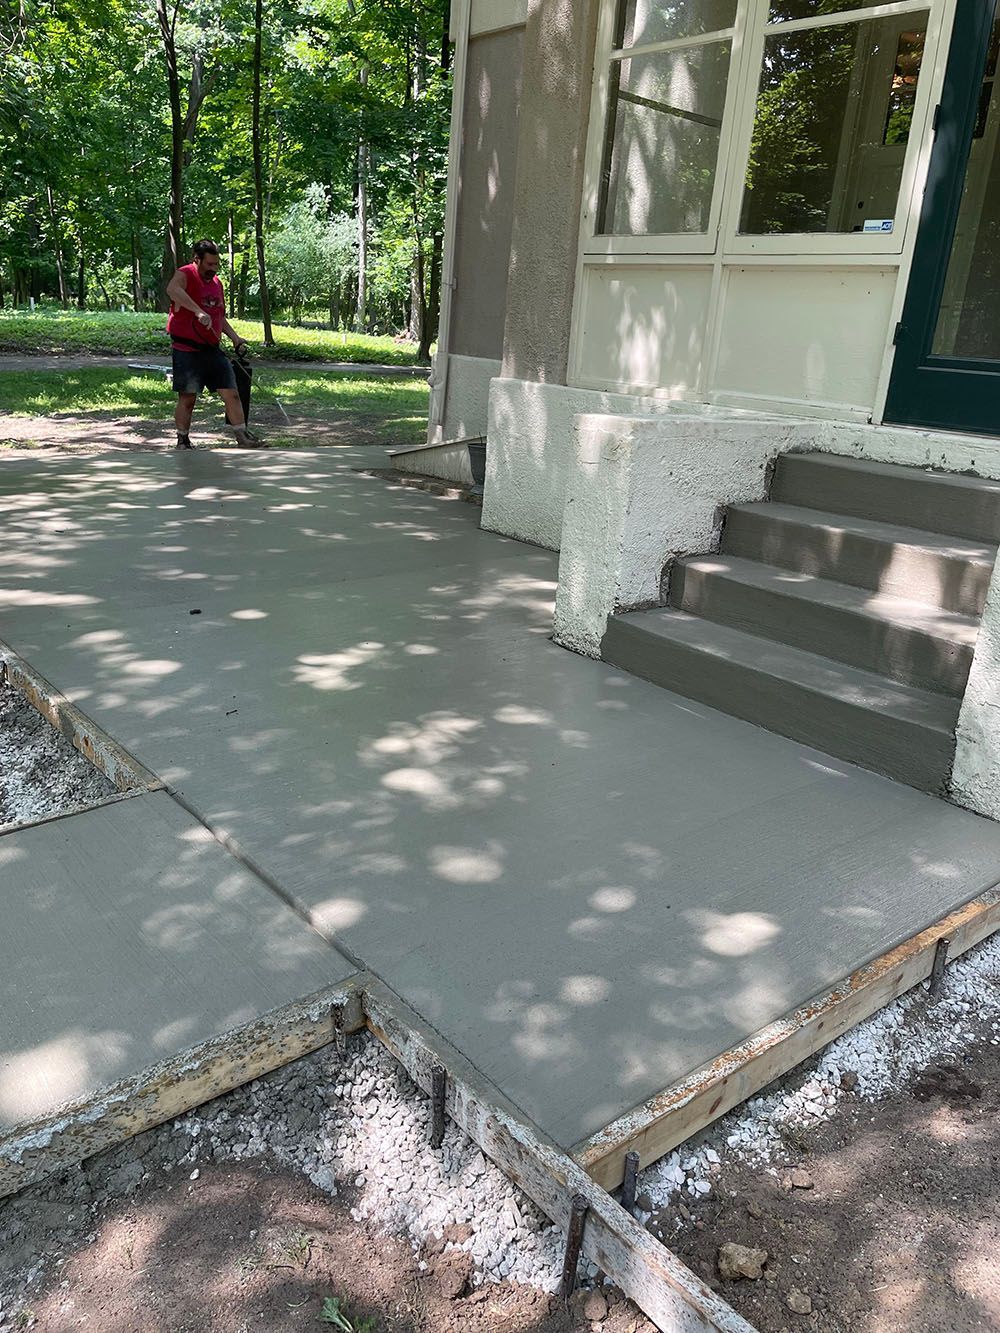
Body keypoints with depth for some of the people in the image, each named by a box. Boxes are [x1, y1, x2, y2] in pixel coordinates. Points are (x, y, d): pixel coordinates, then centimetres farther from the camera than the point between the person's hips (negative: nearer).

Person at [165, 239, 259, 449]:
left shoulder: (217, 283, 15)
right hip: (187, 351, -6)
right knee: (187, 399, 0)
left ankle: (243, 439, 6)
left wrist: (234, 337, 10)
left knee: (232, 394, 1)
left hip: (213, 350, 6)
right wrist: (198, 312, -44)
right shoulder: (185, 275, -9)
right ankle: (183, 442, 14)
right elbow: (172, 289, -33)